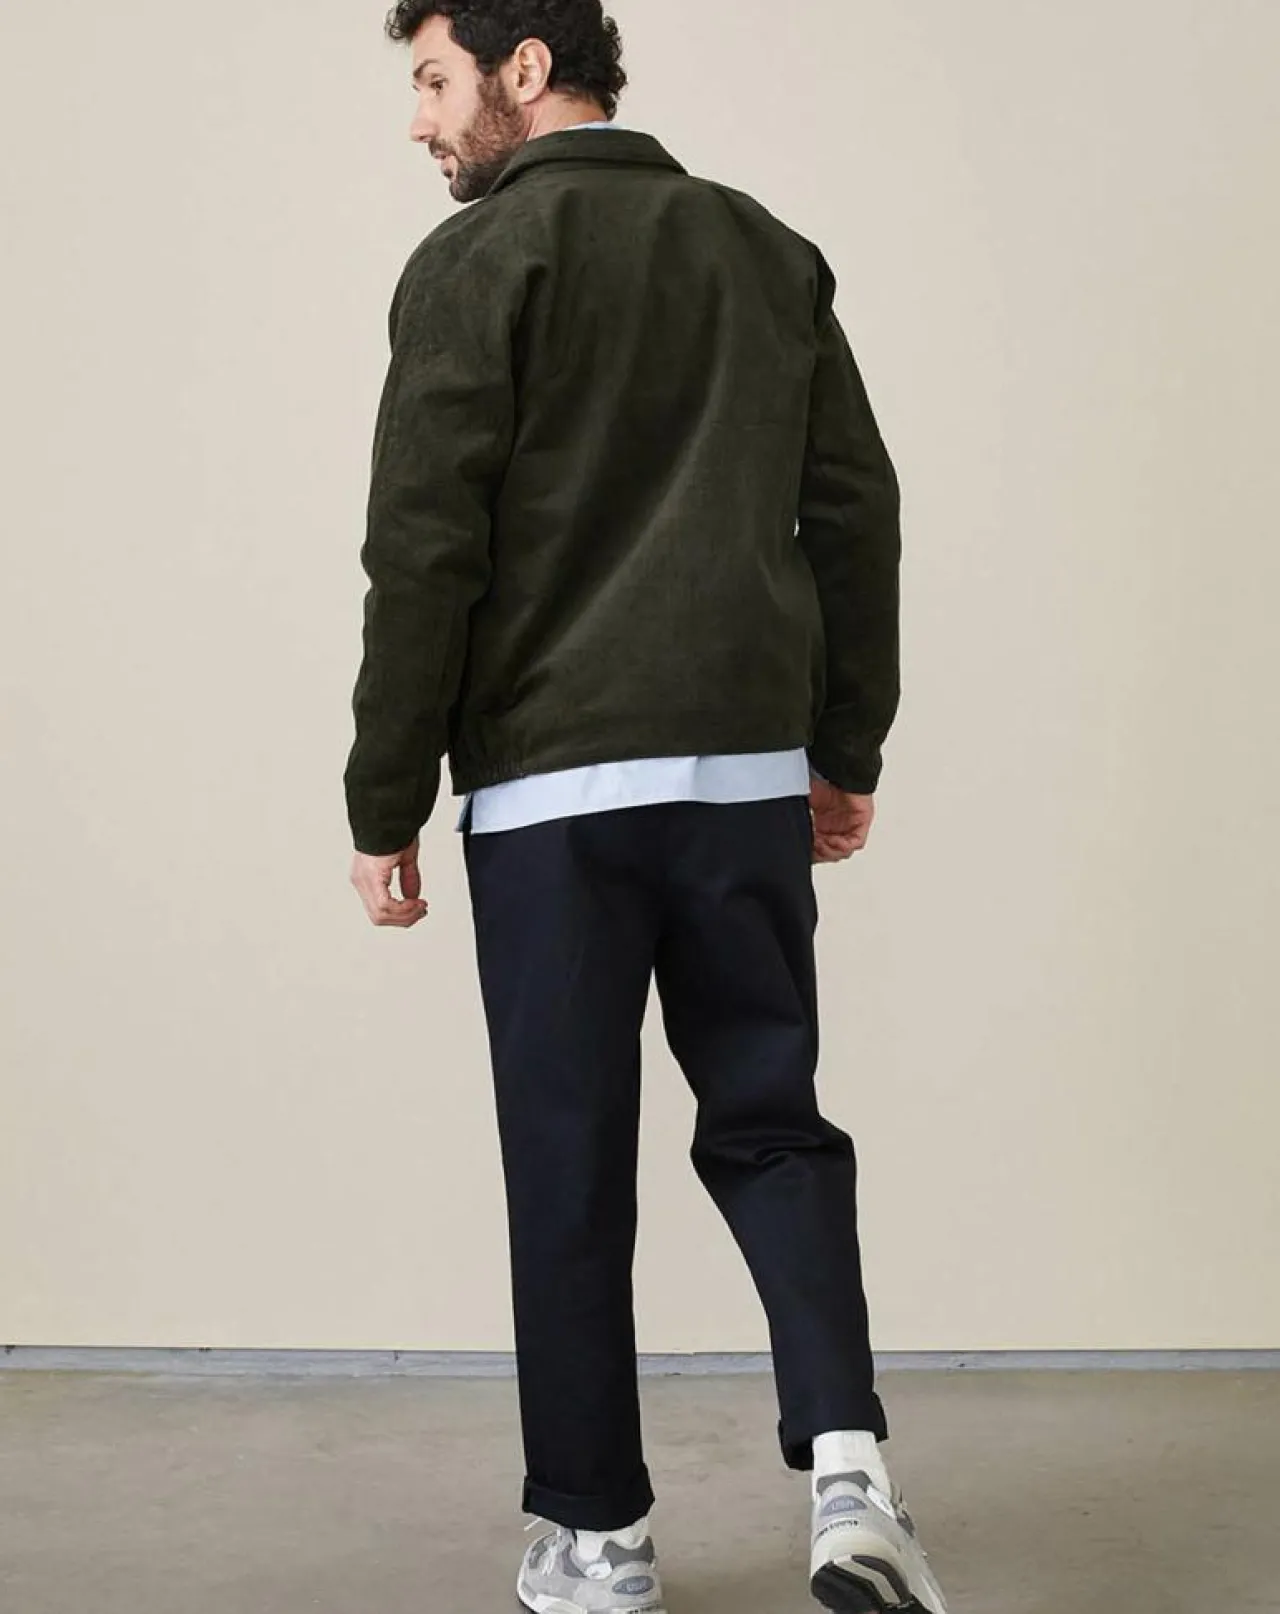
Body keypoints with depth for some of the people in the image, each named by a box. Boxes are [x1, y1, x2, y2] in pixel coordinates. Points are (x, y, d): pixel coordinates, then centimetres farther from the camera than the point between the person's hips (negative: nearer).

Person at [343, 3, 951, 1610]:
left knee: (569, 1162, 6)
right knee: (770, 1122, 14)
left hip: (548, 784, -4)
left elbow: (426, 552, -8)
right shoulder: (767, 250, 13)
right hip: (749, 769, 4)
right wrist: (848, 747, 17)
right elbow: (855, 511, 11)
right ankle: (844, 1459, -3)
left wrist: (385, 803, -1)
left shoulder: (477, 261, -2)